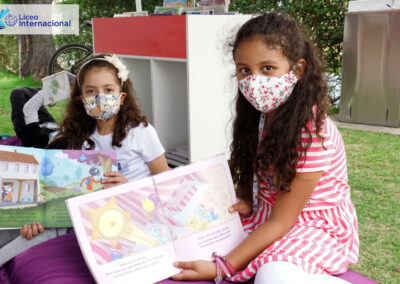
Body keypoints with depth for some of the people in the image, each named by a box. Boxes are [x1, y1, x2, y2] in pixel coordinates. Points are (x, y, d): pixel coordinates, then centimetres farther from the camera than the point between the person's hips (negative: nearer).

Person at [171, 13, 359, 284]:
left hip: (319, 226, -7)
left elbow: (280, 222, -23)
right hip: (266, 215, 7)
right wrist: (245, 202, -11)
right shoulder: (259, 115, -3)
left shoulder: (313, 132, -25)